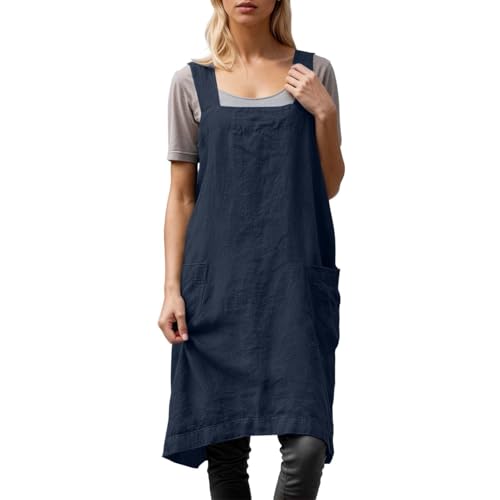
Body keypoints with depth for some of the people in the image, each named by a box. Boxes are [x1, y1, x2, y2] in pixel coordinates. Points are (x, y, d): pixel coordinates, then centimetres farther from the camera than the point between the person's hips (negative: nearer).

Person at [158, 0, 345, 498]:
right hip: (218, 279, 0)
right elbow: (181, 195, 7)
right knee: (224, 443, 3)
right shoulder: (193, 82, 6)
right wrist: (172, 288, 0)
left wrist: (325, 113, -4)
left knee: (306, 442, -12)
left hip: (297, 275, 0)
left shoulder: (313, 72, 7)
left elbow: (329, 186, 11)